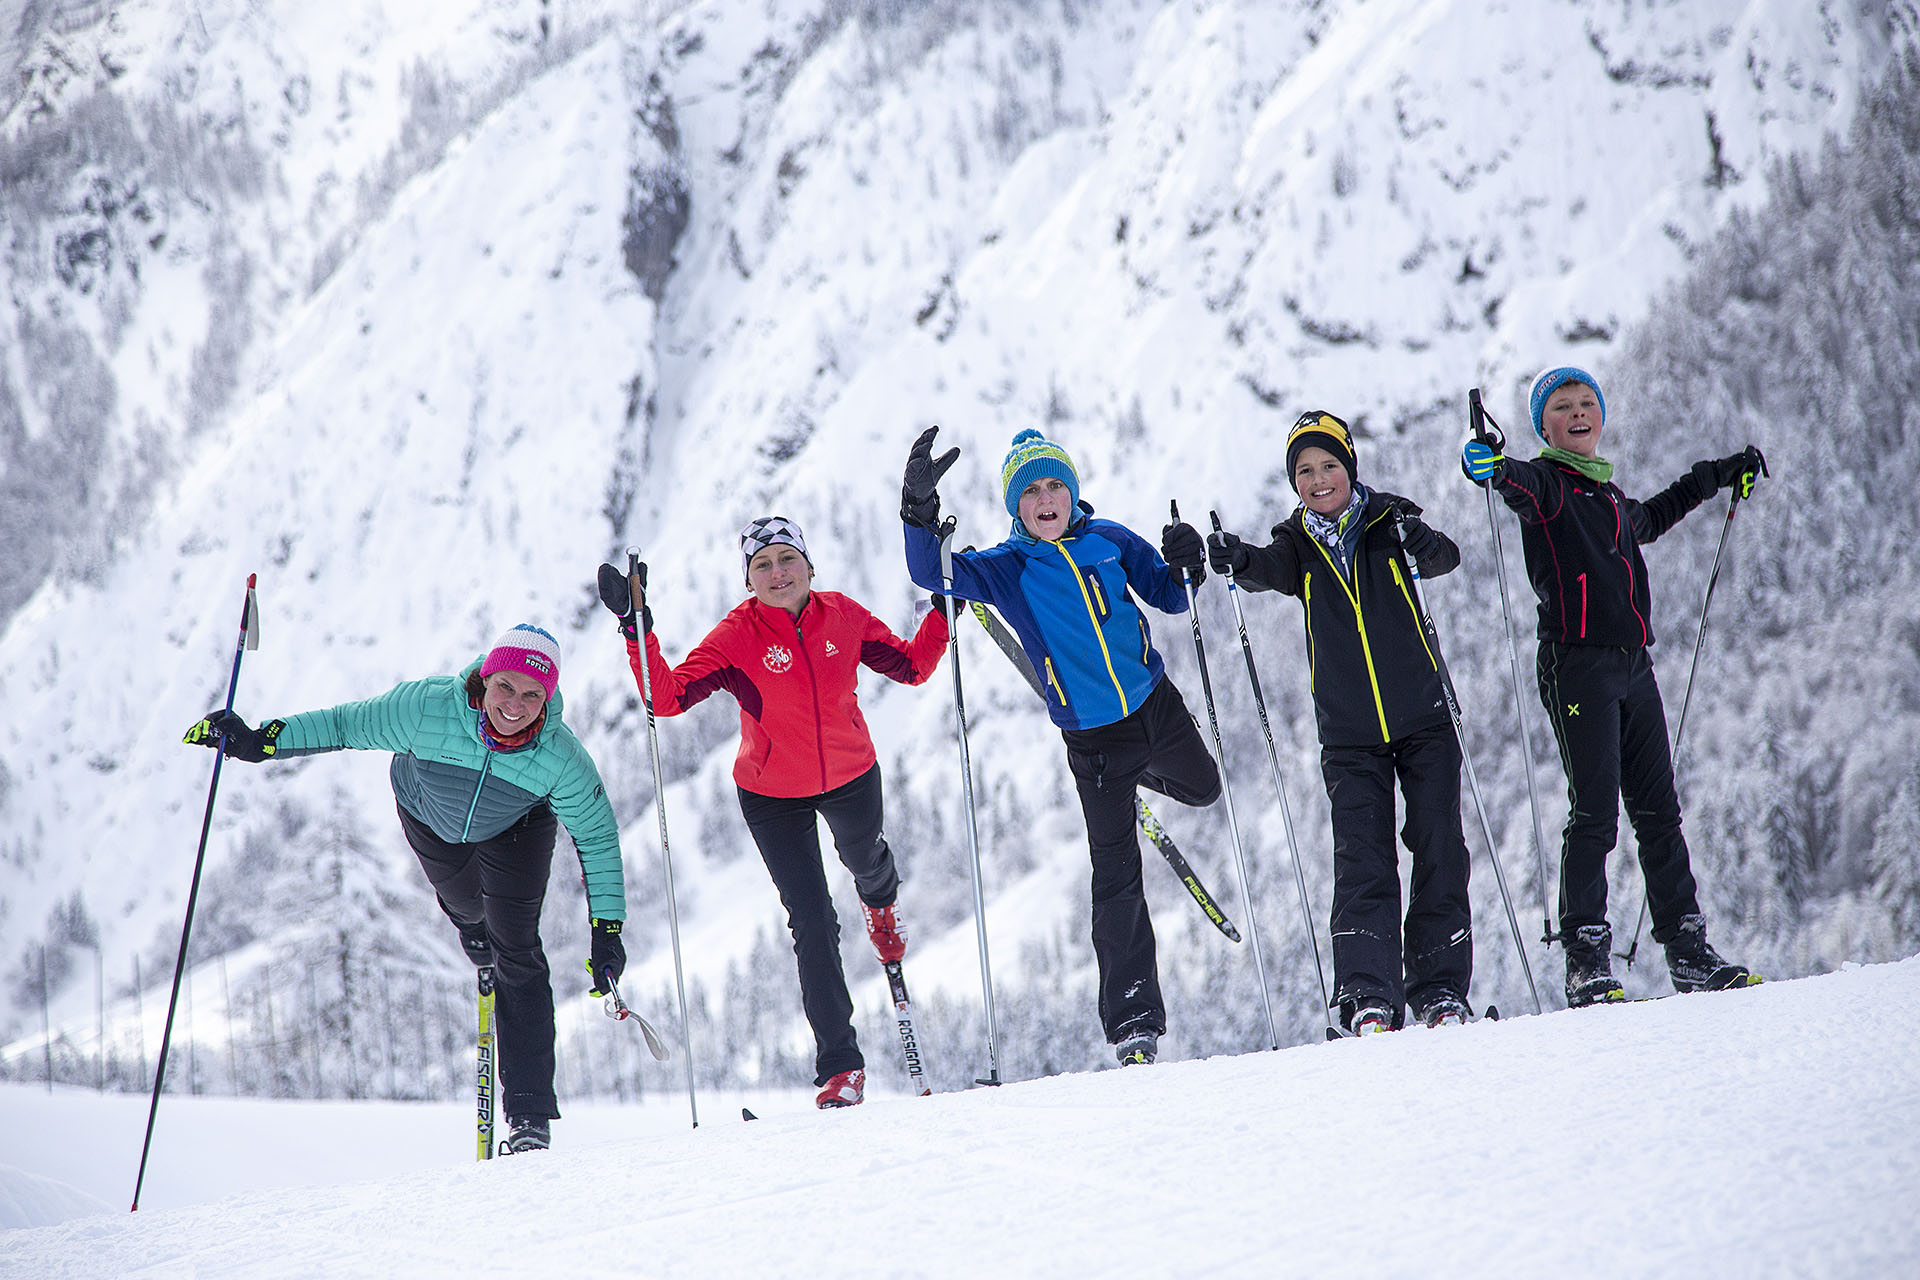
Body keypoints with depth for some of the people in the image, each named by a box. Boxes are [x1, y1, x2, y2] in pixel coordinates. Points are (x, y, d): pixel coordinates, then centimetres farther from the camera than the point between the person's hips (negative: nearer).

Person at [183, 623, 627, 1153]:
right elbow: (347, 725, -26)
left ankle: (530, 1114, -8)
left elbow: (597, 836, -22)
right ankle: (478, 931, 69)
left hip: (517, 826, -1)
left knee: (516, 953, -11)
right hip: (428, 814, 2)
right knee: (464, 904, 27)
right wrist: (260, 742, -32)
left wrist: (607, 928, -23)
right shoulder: (428, 708, -41)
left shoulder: (563, 761, -38)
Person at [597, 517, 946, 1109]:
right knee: (813, 926, -6)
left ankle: (881, 903, 73)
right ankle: (840, 1065, 2)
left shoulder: (843, 616, -16)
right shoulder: (737, 636, -24)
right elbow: (667, 697, -31)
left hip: (852, 778, 3)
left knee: (864, 858, 33)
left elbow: (912, 667, -4)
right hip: (773, 798, -2)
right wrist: (637, 630, -42)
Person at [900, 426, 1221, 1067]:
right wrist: (919, 508, -35)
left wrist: (1185, 566, -15)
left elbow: (1168, 598, 7)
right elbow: (930, 573, -20)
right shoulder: (1005, 568, -7)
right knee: (1117, 876, -4)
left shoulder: (1108, 540, -1)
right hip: (1091, 738, -3)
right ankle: (1132, 1020, 1)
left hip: (1156, 705, 3)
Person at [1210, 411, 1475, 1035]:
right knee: (1362, 863, -9)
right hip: (1349, 735, 0)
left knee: (1439, 852, 0)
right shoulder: (1299, 544, 2)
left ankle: (1441, 990, 7)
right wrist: (1237, 559, -40)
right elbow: (1269, 568, -18)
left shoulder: (1389, 521, 0)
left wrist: (1423, 543, -39)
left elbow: (1443, 557, -16)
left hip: (1423, 719, 0)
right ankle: (1369, 998, -13)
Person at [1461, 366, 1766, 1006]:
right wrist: (1490, 465, -47)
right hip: (1577, 661, -7)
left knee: (1659, 812, 5)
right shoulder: (1545, 485, 1)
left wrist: (1721, 474, 52)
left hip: (1633, 665, 7)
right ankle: (1585, 960, -9)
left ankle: (1688, 952, 8)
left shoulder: (1611, 497, 22)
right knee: (1594, 813, -11)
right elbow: (1520, 485, -24)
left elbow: (1653, 516, 45)